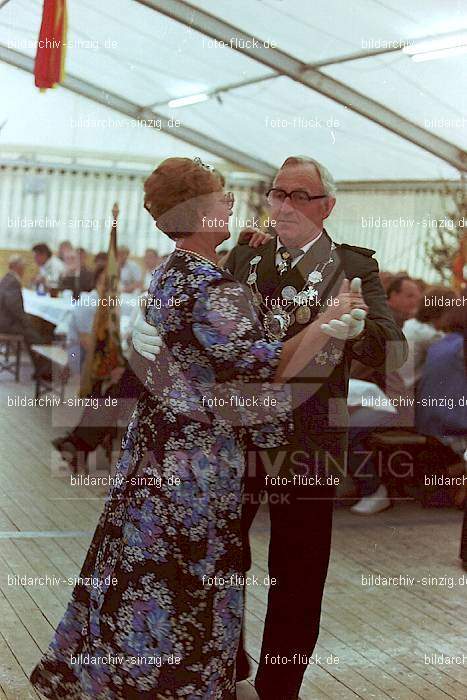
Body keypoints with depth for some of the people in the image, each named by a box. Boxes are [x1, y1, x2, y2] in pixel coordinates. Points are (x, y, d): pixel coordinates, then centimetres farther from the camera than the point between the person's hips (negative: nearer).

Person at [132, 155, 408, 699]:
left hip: (306, 443, -3)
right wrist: (148, 330, -15)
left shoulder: (353, 267, -6)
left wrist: (356, 330, -38)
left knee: (296, 577, 10)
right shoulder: (243, 257, 6)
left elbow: (393, 352, -17)